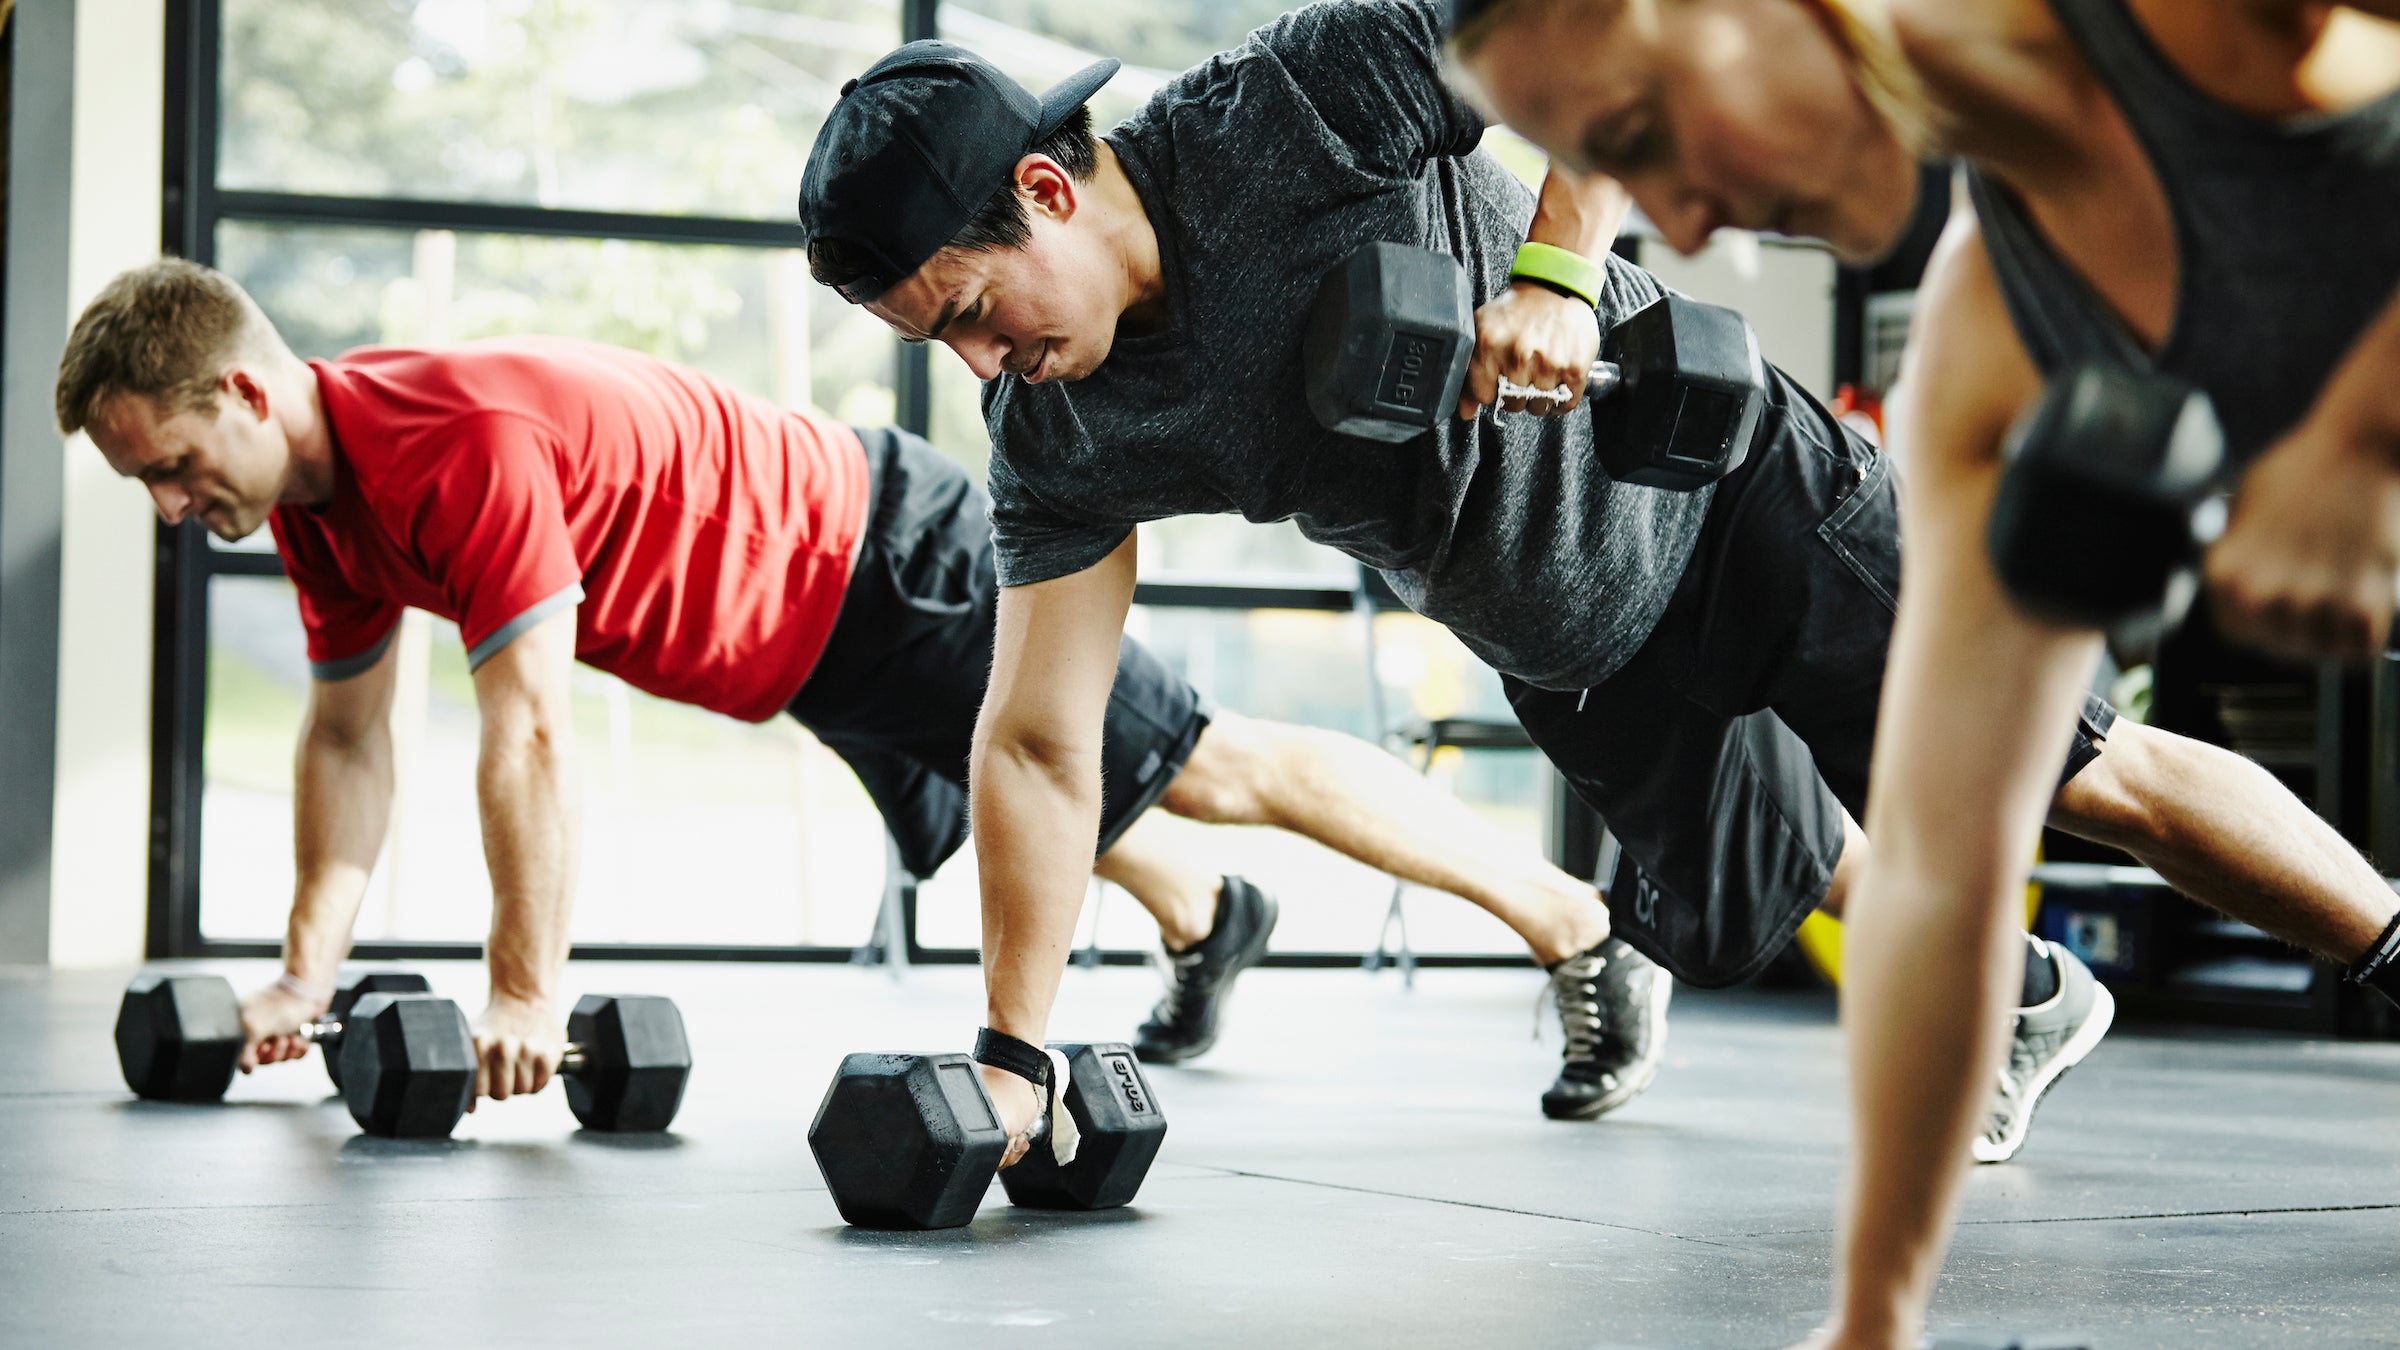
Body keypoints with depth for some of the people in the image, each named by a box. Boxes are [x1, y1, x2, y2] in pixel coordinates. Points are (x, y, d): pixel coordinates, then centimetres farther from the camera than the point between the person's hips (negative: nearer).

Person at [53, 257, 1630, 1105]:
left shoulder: (461, 448, -33)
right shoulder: (321, 489, -2)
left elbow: (532, 733, -35)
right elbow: (349, 733, 7)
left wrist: (526, 995, -31)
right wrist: (309, 968, 2)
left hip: (887, 564, -9)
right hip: (808, 643, 9)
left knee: (1213, 765, -2)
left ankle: (1572, 919, 8)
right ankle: (1206, 920, 60)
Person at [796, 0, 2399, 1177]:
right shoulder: (1063, 440, -14)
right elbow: (1039, 741, -10)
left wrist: (1559, 270, -40)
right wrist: (1010, 1054, -14)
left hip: (1723, 498, -6)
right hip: (1573, 654, 6)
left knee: (2080, 774, 0)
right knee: (1733, 908, 16)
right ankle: (2028, 1003, 43)